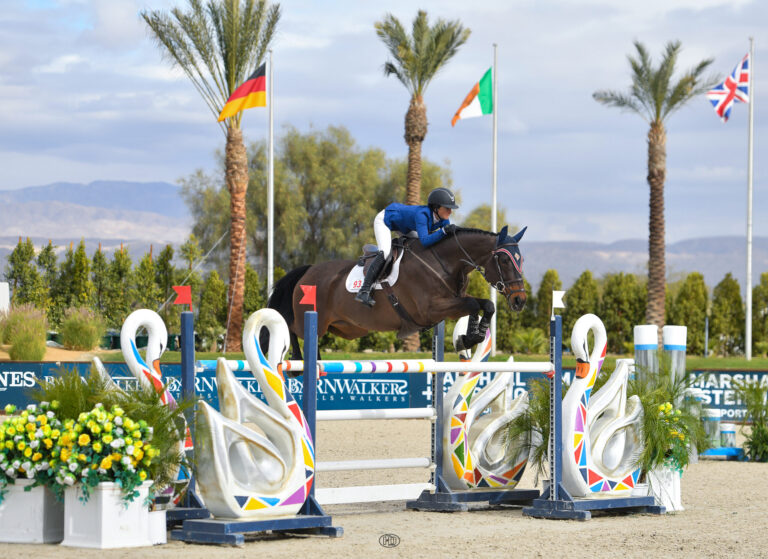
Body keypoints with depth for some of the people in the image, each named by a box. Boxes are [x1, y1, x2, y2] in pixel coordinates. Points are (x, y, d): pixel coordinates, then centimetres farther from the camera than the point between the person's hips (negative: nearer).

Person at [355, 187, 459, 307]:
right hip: (384, 220, -9)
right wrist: (443, 231, -59)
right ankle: (364, 291, -31)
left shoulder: (443, 218, -19)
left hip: (403, 225, 9)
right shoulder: (422, 215, -41)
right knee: (385, 252, -28)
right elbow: (425, 240, -51)